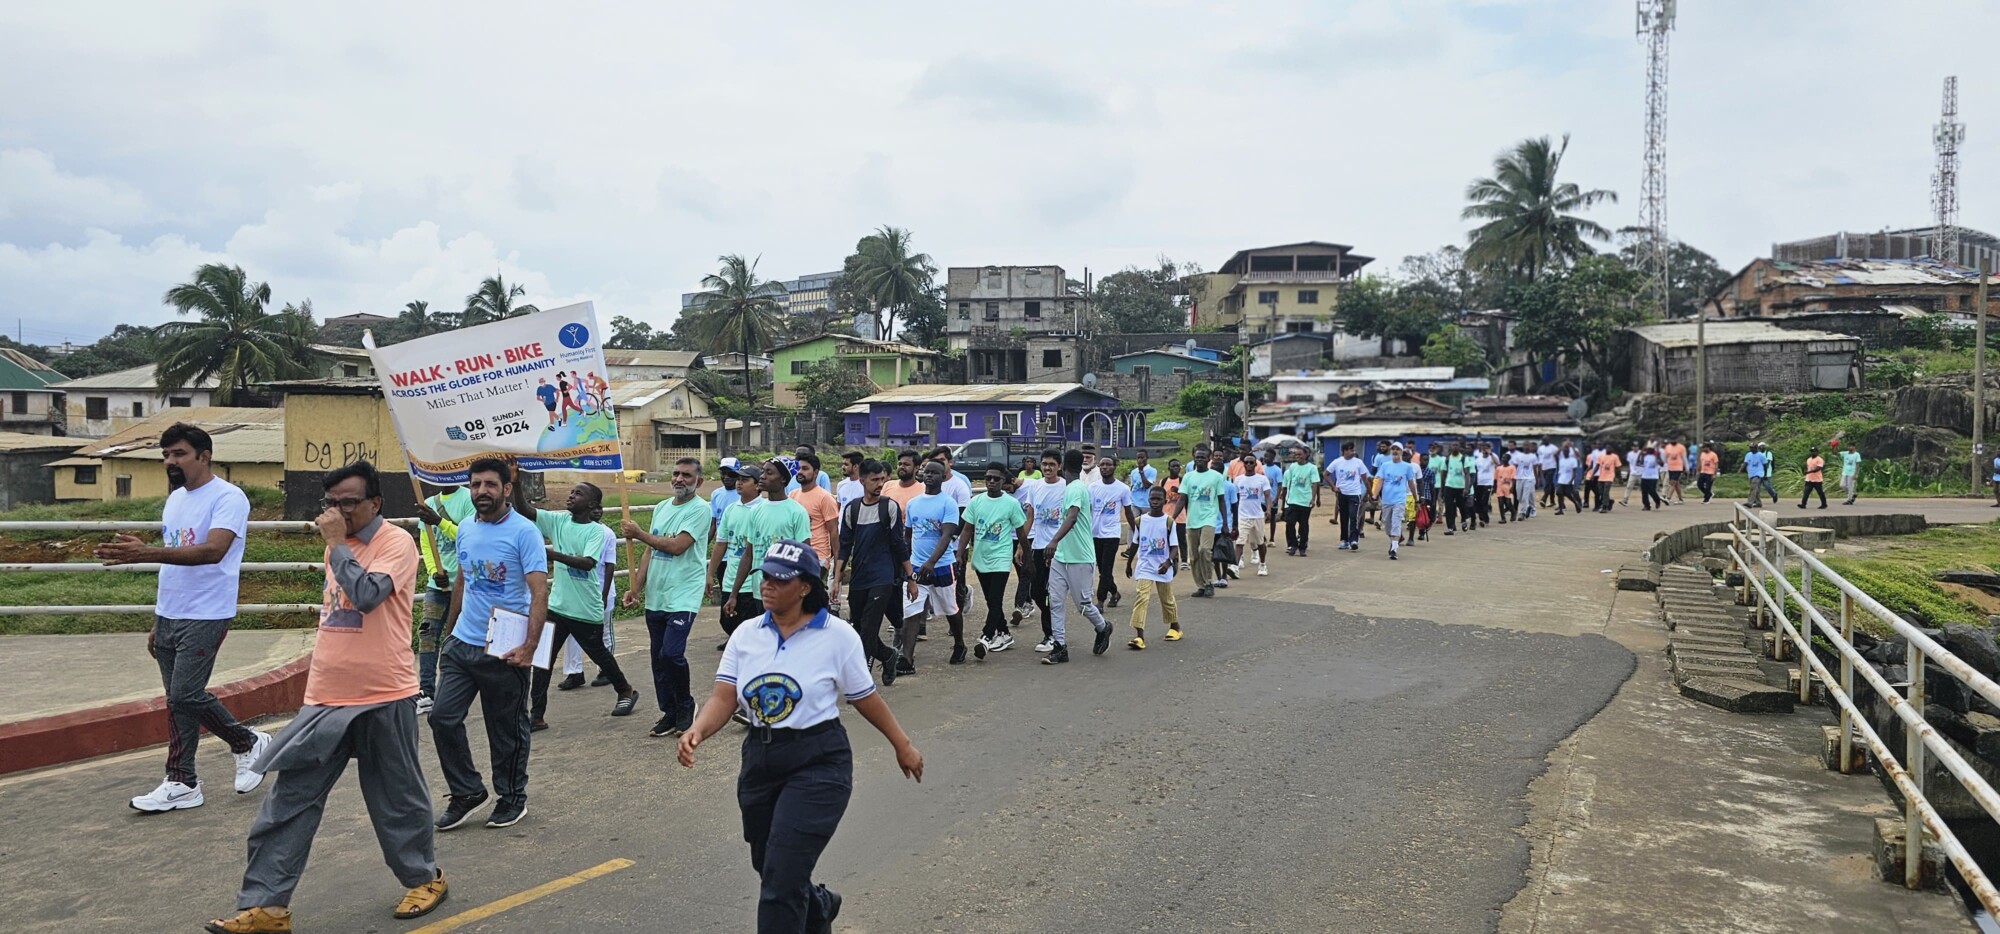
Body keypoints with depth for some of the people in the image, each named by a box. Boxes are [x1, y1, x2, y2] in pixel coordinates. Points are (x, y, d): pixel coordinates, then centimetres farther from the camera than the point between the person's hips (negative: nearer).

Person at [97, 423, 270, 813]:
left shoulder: (227, 498, -11)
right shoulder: (175, 499, 16)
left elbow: (212, 550, -27)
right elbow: (172, 565, 20)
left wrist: (146, 553, -36)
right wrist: (157, 622, 19)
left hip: (204, 617, -9)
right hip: (168, 616, 9)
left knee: (184, 696, -9)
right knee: (181, 699, 8)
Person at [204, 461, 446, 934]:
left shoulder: (395, 542, -11)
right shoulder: (337, 546, 12)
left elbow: (367, 595, -27)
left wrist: (335, 544, -17)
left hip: (383, 700, -6)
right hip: (326, 699, 7)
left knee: (398, 798, 8)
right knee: (289, 801, 2)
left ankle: (424, 877, 29)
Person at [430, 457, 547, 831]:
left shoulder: (524, 532, -13)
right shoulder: (465, 530, 8)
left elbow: (539, 593, -18)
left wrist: (529, 646, -26)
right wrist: (450, 631, 19)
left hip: (504, 650, -6)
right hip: (462, 643, 6)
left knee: (507, 729, 6)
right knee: (443, 718, 2)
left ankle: (512, 799, 24)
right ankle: (466, 791, 18)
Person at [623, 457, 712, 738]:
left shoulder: (700, 509, -9)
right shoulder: (661, 508, 15)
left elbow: (677, 546, -19)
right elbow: (650, 552, 17)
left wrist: (639, 533, -9)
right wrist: (635, 587, 10)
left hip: (683, 597, -7)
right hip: (654, 597, 7)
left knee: (671, 654, -17)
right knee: (658, 658, 9)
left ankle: (685, 705, 6)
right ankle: (670, 714, 20)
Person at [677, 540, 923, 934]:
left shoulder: (838, 635, -10)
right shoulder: (746, 635, 1)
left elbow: (865, 698, 0)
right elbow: (724, 697, -6)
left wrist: (902, 746, 8)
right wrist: (697, 731, -25)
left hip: (817, 764, -5)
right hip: (759, 759, 6)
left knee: (782, 879, -11)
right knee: (767, 868, 21)